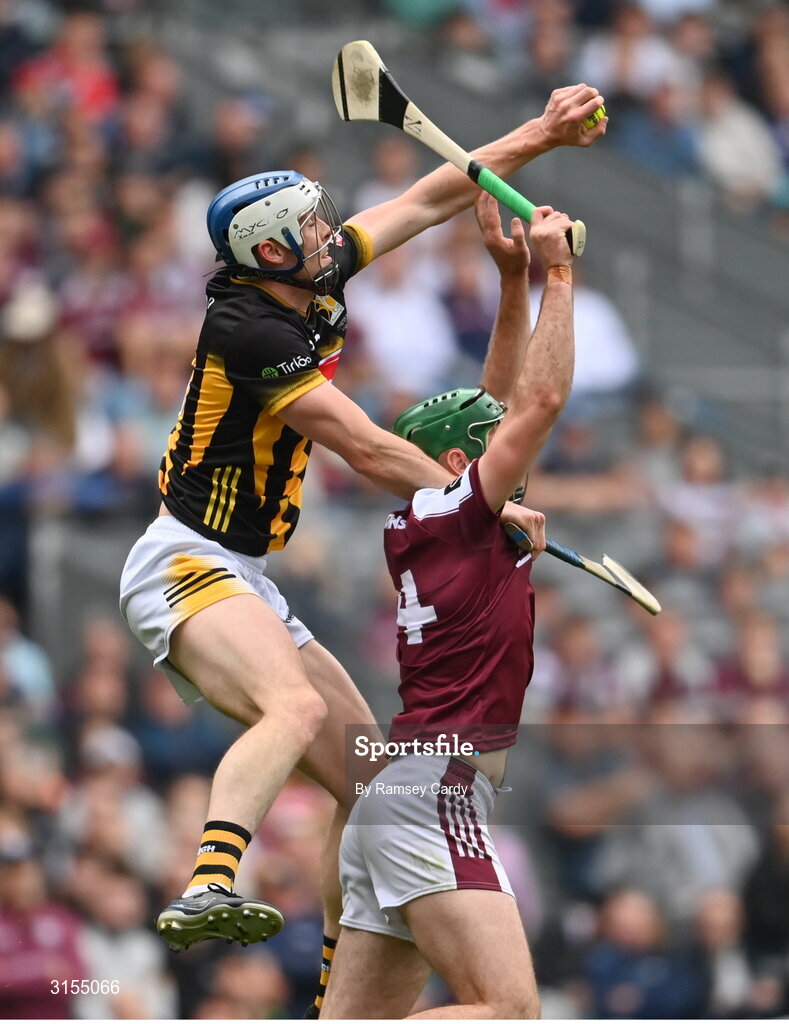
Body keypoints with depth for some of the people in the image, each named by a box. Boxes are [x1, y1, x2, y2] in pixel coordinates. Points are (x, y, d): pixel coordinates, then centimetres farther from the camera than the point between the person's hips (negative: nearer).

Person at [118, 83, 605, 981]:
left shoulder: (310, 288, 8)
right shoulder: (248, 328, -18)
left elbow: (426, 202, 18)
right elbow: (368, 451, -16)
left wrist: (538, 137, 17)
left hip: (245, 583, 10)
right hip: (186, 564, -10)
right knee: (298, 708, -38)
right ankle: (209, 890, -59)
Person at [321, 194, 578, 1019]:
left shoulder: (418, 521, 18)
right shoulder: (455, 513, -4)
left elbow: (506, 402, 26)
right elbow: (543, 400, -6)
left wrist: (514, 277, 21)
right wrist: (557, 271, 2)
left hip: (396, 792, 10)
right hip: (436, 788, -10)